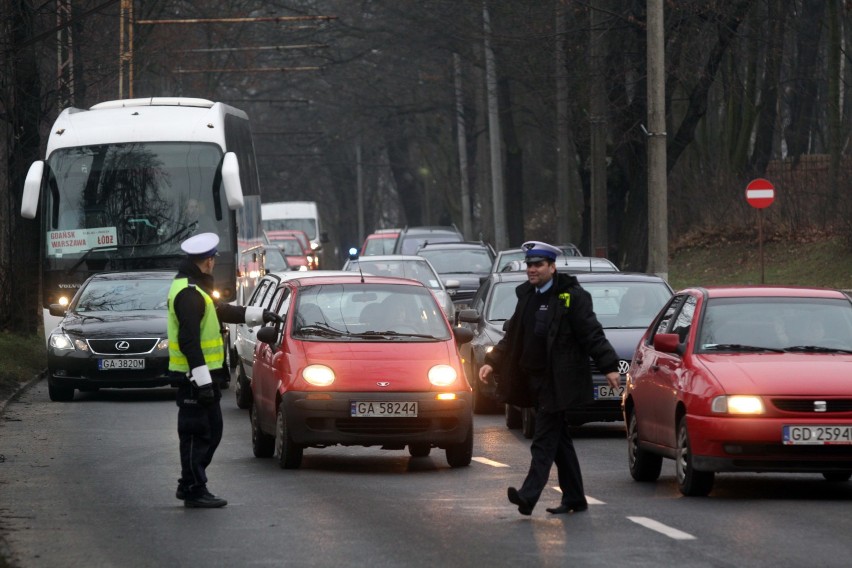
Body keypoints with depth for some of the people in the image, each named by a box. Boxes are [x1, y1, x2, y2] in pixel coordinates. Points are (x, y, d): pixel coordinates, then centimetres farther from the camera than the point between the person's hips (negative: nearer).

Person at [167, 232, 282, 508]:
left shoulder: (194, 289, 16)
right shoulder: (189, 293, -19)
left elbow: (220, 311, 31)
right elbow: (189, 340, -24)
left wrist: (259, 314, 36)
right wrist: (202, 379, -27)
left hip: (202, 375, 11)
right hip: (194, 375, -11)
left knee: (212, 430, 16)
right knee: (197, 433, -4)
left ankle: (189, 485, 23)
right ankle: (194, 490, 2)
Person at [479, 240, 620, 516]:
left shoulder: (571, 296, -9)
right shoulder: (527, 296, 14)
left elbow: (592, 334, -11)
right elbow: (512, 336, 20)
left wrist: (609, 367, -15)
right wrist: (492, 362, 11)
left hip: (559, 382, -8)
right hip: (536, 380, 8)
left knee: (545, 440, -13)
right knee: (560, 441, 12)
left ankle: (529, 495, -21)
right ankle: (574, 498, 18)